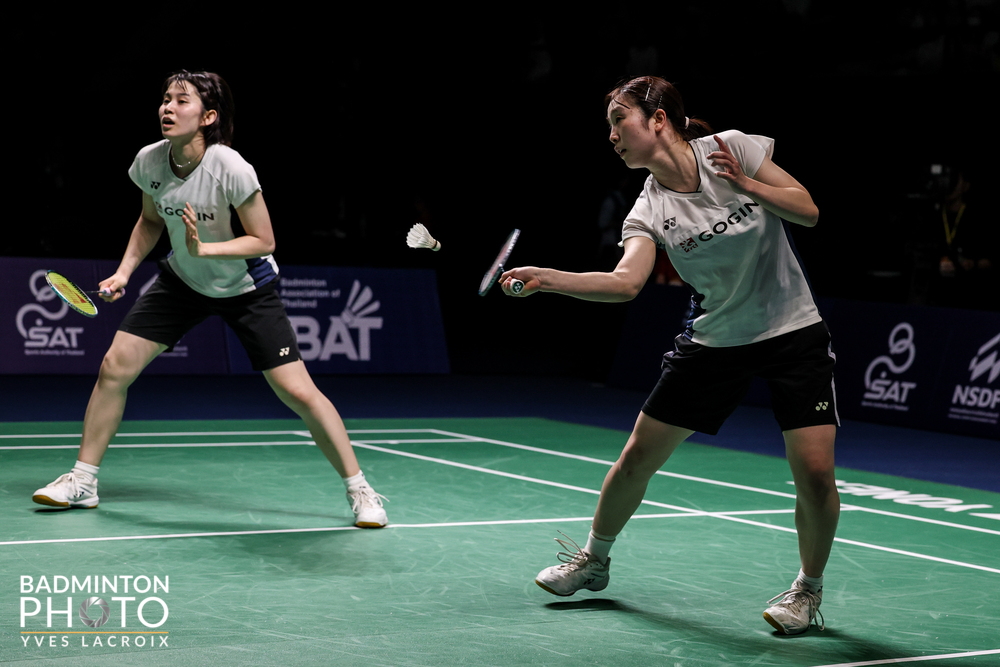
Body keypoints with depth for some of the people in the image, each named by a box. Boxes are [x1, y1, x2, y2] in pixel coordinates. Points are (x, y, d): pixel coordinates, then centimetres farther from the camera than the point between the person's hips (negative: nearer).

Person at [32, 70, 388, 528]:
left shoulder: (231, 170, -29)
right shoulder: (149, 162, -14)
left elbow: (264, 241, -21)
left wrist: (203, 248, -32)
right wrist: (125, 270, -4)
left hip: (246, 288, -4)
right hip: (182, 280, 4)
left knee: (298, 393, -12)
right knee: (114, 366, -5)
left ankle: (359, 490, 4)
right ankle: (82, 481, 12)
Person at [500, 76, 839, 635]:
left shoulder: (732, 148, -11)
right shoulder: (650, 210, -7)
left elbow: (808, 211, -8)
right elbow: (625, 282, -23)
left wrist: (746, 183, -20)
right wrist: (547, 279, -34)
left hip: (794, 332, -3)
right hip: (715, 341, 3)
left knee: (815, 473, -15)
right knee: (638, 456, 4)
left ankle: (809, 588, 11)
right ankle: (594, 560, 30)